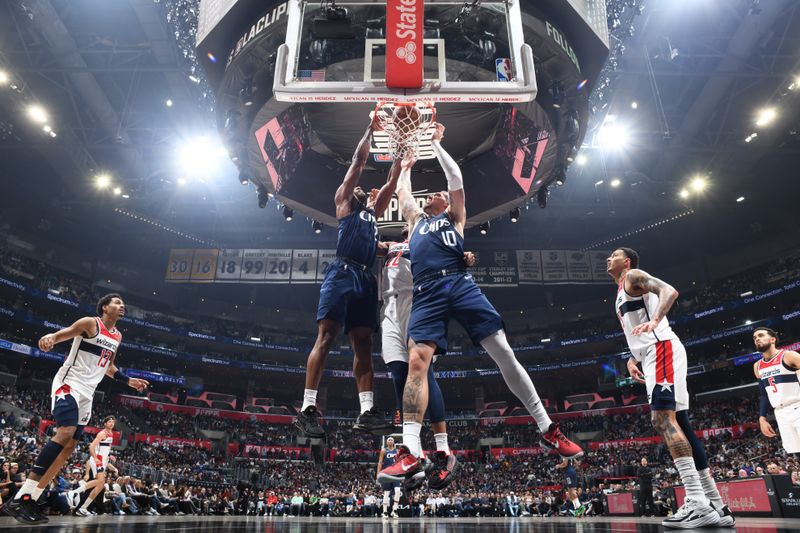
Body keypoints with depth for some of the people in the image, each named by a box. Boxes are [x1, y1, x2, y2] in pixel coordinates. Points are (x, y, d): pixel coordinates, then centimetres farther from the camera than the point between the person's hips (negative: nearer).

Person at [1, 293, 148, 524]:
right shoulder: (90, 323, -6)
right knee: (66, 431, -27)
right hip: (69, 383, -9)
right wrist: (51, 336, -37)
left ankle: (30, 500, 8)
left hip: (87, 392, 9)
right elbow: (64, 333, -14)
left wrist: (128, 380, 23)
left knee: (70, 446, 3)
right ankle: (19, 498, -24)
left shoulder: (117, 336, 16)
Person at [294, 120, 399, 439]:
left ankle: (366, 412, -2)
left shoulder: (373, 209, 32)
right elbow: (358, 161, 14)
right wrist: (371, 129, 18)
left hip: (366, 278, 7)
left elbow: (392, 181, 32)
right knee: (326, 336, -13)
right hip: (342, 274, -6)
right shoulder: (343, 202, 16)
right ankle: (307, 409, -15)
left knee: (363, 344, 0)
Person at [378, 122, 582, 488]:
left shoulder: (454, 217, 25)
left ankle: (548, 430, 5)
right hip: (425, 294, 2)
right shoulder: (416, 220, 33)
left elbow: (456, 179, 19)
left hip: (459, 285, -2)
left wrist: (435, 142, 30)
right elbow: (402, 188, 39)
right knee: (417, 362, -17)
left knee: (504, 354, -7)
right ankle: (412, 454, -20)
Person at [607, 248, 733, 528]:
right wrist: (632, 359, 19)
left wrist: (654, 321, -33)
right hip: (652, 355, 10)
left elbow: (670, 291, -16)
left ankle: (698, 504, -24)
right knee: (677, 422, 5)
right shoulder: (621, 295, 29)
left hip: (663, 349, -10)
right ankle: (716, 506, 7)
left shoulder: (634, 276, 2)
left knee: (663, 418, -21)